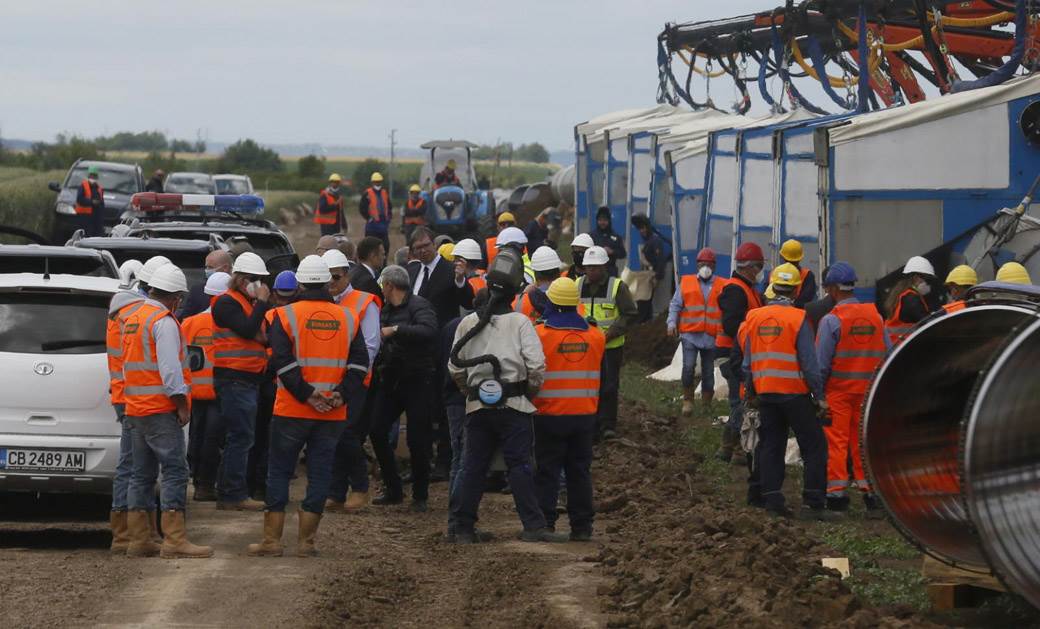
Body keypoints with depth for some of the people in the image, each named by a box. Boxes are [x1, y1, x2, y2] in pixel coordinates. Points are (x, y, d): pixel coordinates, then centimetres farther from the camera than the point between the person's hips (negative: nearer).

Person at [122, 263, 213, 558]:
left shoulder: (132, 320, 17)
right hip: (161, 409, -9)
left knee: (143, 473, 12)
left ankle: (139, 540, 12)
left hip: (136, 408, 9)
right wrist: (181, 403, -14)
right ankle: (174, 541, -15)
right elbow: (170, 368, -19)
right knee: (175, 471, -9)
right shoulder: (164, 322, -12)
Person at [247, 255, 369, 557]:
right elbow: (359, 362, 1)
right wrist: (342, 394, -6)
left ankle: (272, 540, 5)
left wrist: (306, 394, -13)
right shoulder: (346, 318, 6)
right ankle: (306, 541, 7)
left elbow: (282, 361, -14)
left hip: (292, 411, -2)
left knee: (279, 472, 6)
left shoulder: (286, 315, -4)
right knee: (319, 474, 7)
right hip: (333, 416, 2)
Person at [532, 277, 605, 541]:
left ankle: (544, 524, 1)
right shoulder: (594, 335, 2)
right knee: (580, 470, 9)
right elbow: (596, 369, 12)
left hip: (550, 415, -3)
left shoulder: (539, 334, -11)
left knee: (547, 472, 3)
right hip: (585, 413, 3)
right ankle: (582, 526, 10)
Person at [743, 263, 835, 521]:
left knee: (770, 447, 11)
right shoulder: (798, 318, -11)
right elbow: (809, 362, -13)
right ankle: (813, 503, -4)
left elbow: (748, 362, 10)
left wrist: (751, 393, 19)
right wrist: (819, 396, -7)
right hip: (795, 393, -5)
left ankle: (773, 501, 9)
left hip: (765, 392, 5)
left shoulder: (754, 317, 4)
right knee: (814, 446, 2)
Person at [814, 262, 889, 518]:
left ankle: (837, 496, 2)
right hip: (867, 391, 5)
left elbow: (821, 362, -11)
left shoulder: (831, 320, -12)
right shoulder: (875, 316, 5)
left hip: (838, 391, -5)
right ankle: (871, 494, 9)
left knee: (836, 443, 1)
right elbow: (887, 355, 8)